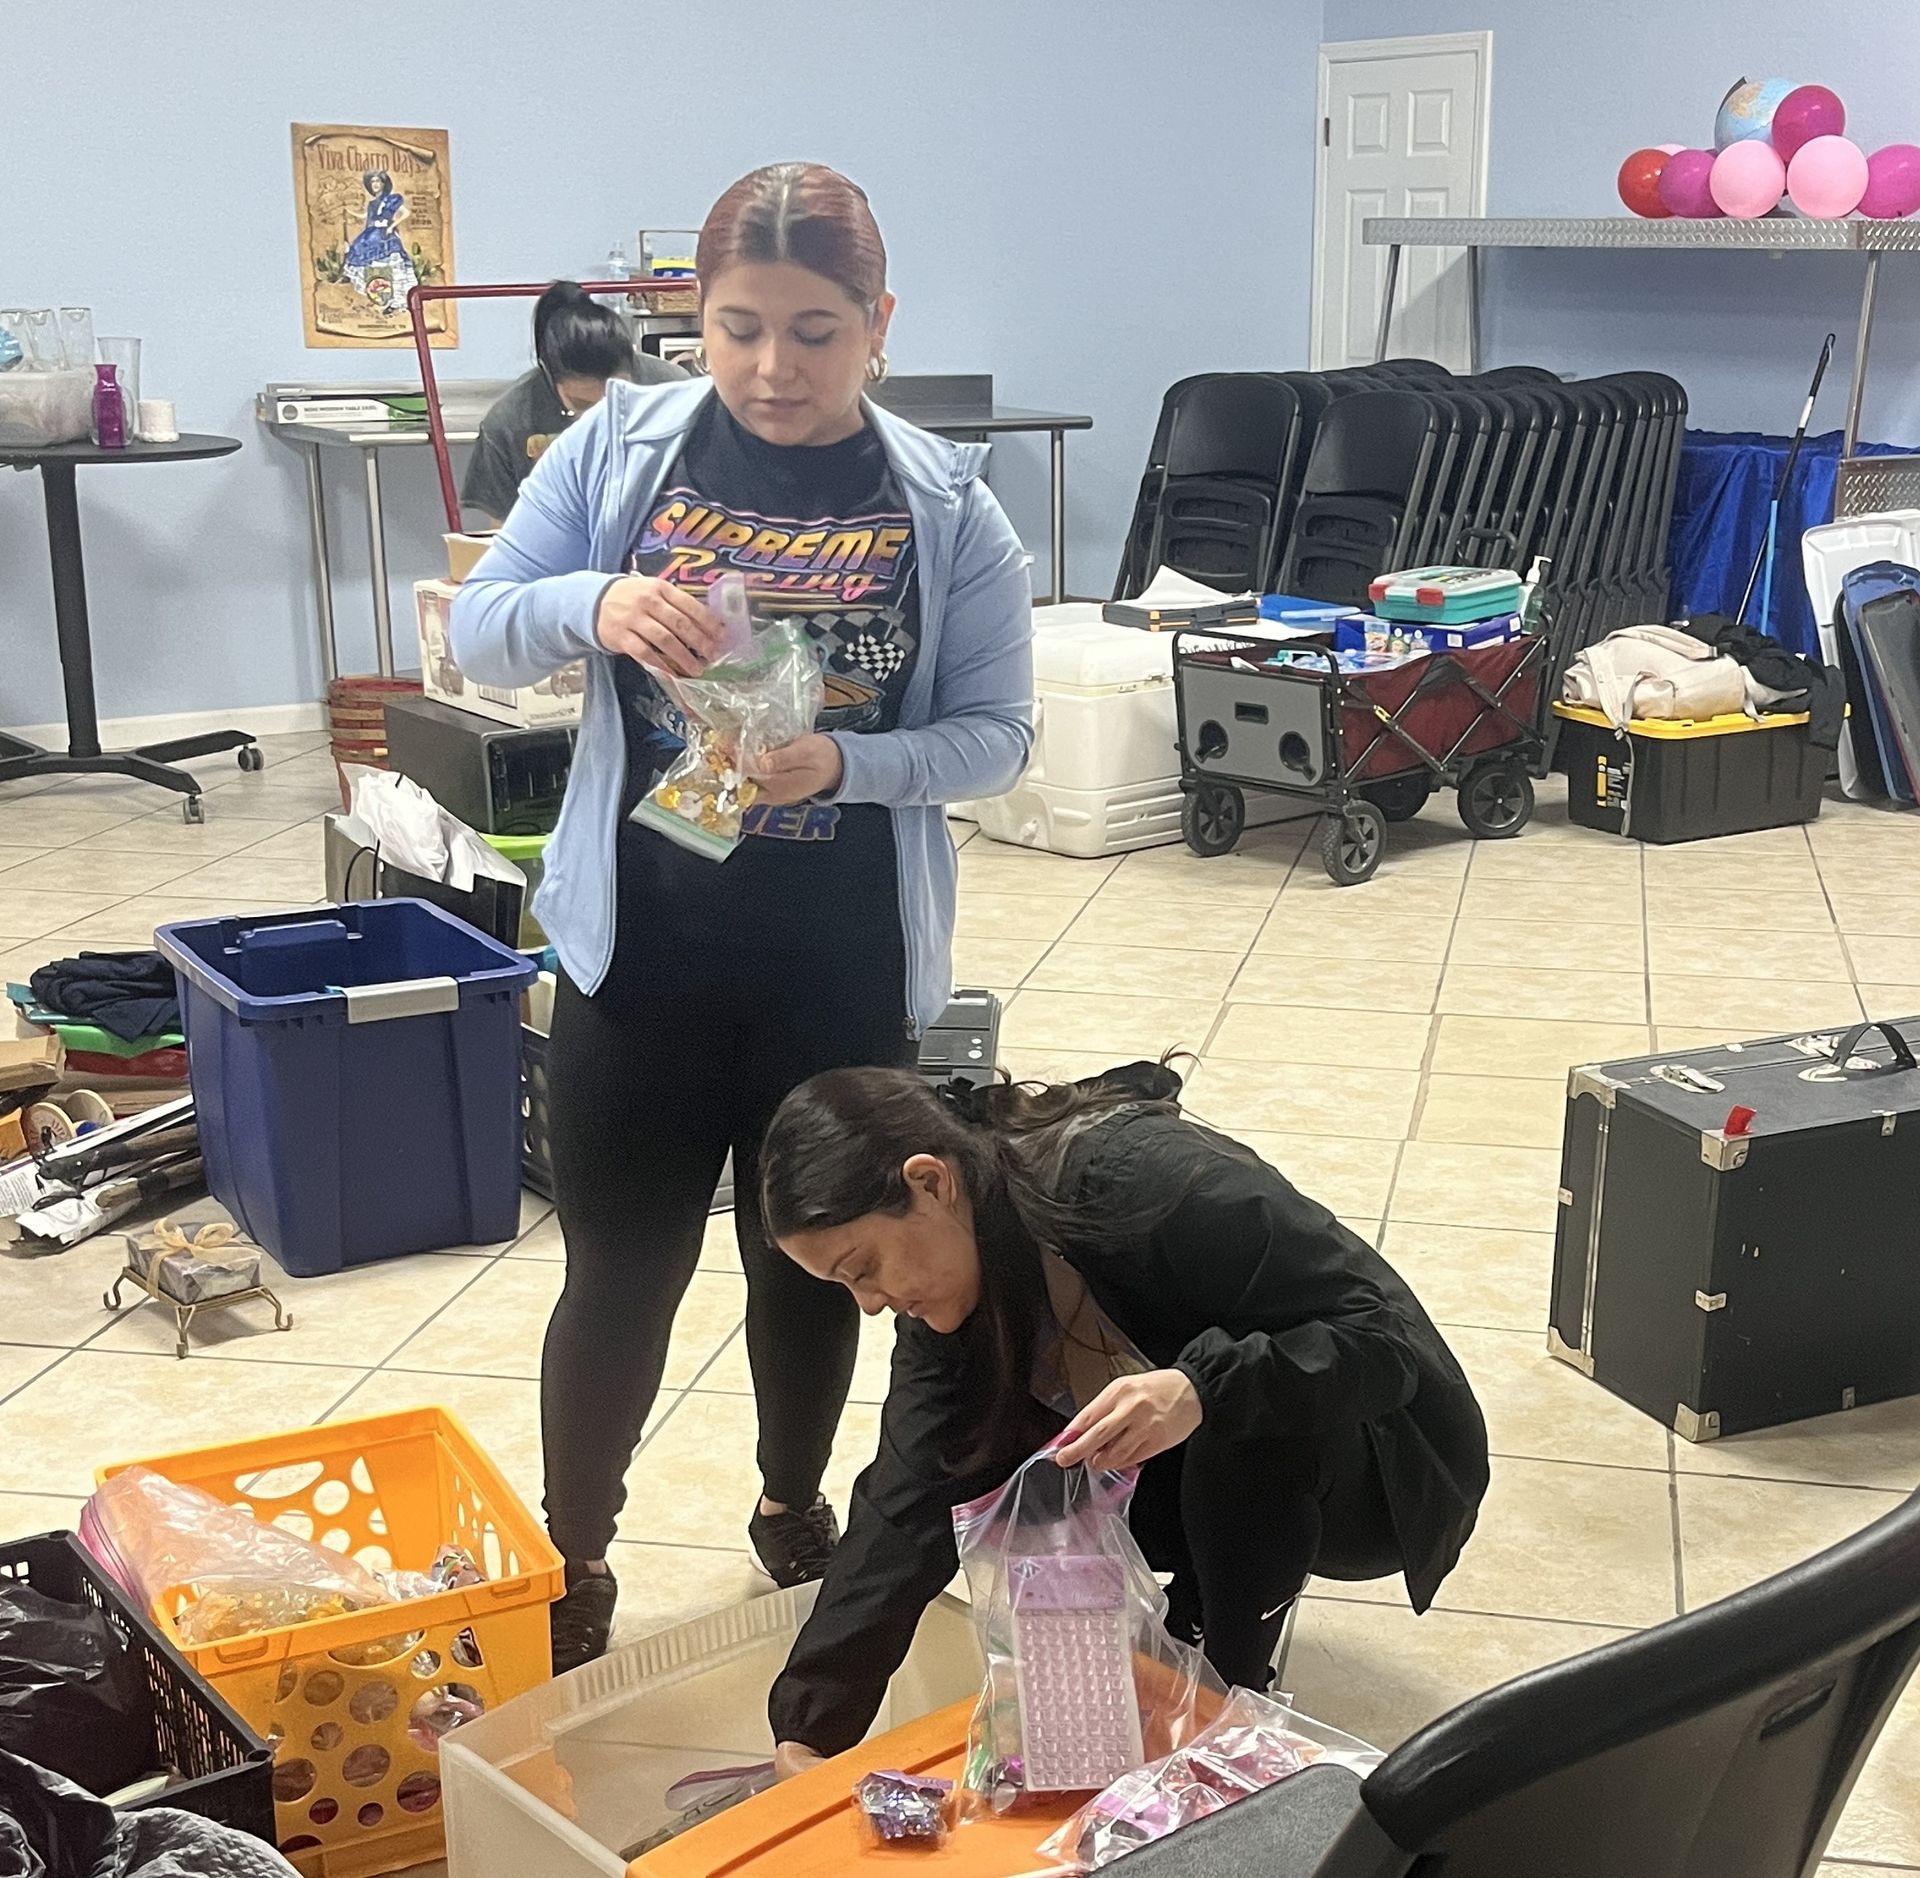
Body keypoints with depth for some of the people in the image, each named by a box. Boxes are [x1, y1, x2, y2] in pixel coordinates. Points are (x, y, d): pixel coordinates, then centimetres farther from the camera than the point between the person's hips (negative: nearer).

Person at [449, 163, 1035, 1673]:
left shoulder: (947, 506, -5)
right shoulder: (620, 449, -3)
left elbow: (996, 734, -5)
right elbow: (479, 632, -3)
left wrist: (842, 765, -23)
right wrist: (596, 605, -25)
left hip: (845, 962, 0)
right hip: (641, 942, 0)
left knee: (811, 1260, 17)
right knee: (622, 1264, 8)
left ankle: (795, 1517, 42)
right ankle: (568, 1575, 27)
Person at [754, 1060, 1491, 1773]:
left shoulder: (1147, 1179, -32)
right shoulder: (946, 1298, -10)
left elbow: (1388, 1330, -31)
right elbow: (908, 1503, -17)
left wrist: (1204, 1389, -47)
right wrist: (810, 1728, -24)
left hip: (1388, 1467, -6)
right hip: (1202, 1467, 6)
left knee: (1254, 1428, -35)